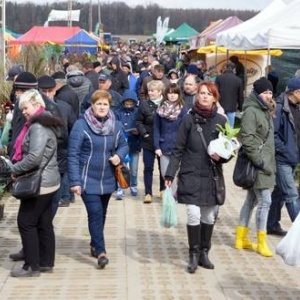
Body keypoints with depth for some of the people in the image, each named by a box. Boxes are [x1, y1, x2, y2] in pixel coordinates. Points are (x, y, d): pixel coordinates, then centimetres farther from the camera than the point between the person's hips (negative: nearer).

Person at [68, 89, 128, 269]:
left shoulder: (116, 125, 2)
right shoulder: (81, 125, -14)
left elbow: (124, 145, 14)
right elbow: (73, 154, -14)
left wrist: (119, 155, -10)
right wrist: (75, 181, -18)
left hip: (107, 180, 5)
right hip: (88, 180, -5)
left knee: (102, 214, 16)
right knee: (95, 213, -14)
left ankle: (95, 245, 33)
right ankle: (101, 252, -10)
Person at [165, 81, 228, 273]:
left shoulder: (221, 121, 1)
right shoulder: (189, 119, -3)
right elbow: (178, 150, -1)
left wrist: (221, 156, -12)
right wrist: (170, 174, -5)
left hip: (212, 177, 2)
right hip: (191, 175, -2)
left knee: (209, 216, 9)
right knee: (194, 215, -8)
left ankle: (204, 253, 26)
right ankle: (194, 255, 8)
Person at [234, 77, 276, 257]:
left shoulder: (265, 111, 14)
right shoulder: (251, 112, -14)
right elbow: (247, 140, -20)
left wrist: (270, 163, 15)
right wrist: (260, 161, -20)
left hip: (265, 163, 10)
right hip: (257, 164, -10)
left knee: (252, 200, 14)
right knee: (265, 202, -8)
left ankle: (241, 238, 23)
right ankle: (261, 242, 2)